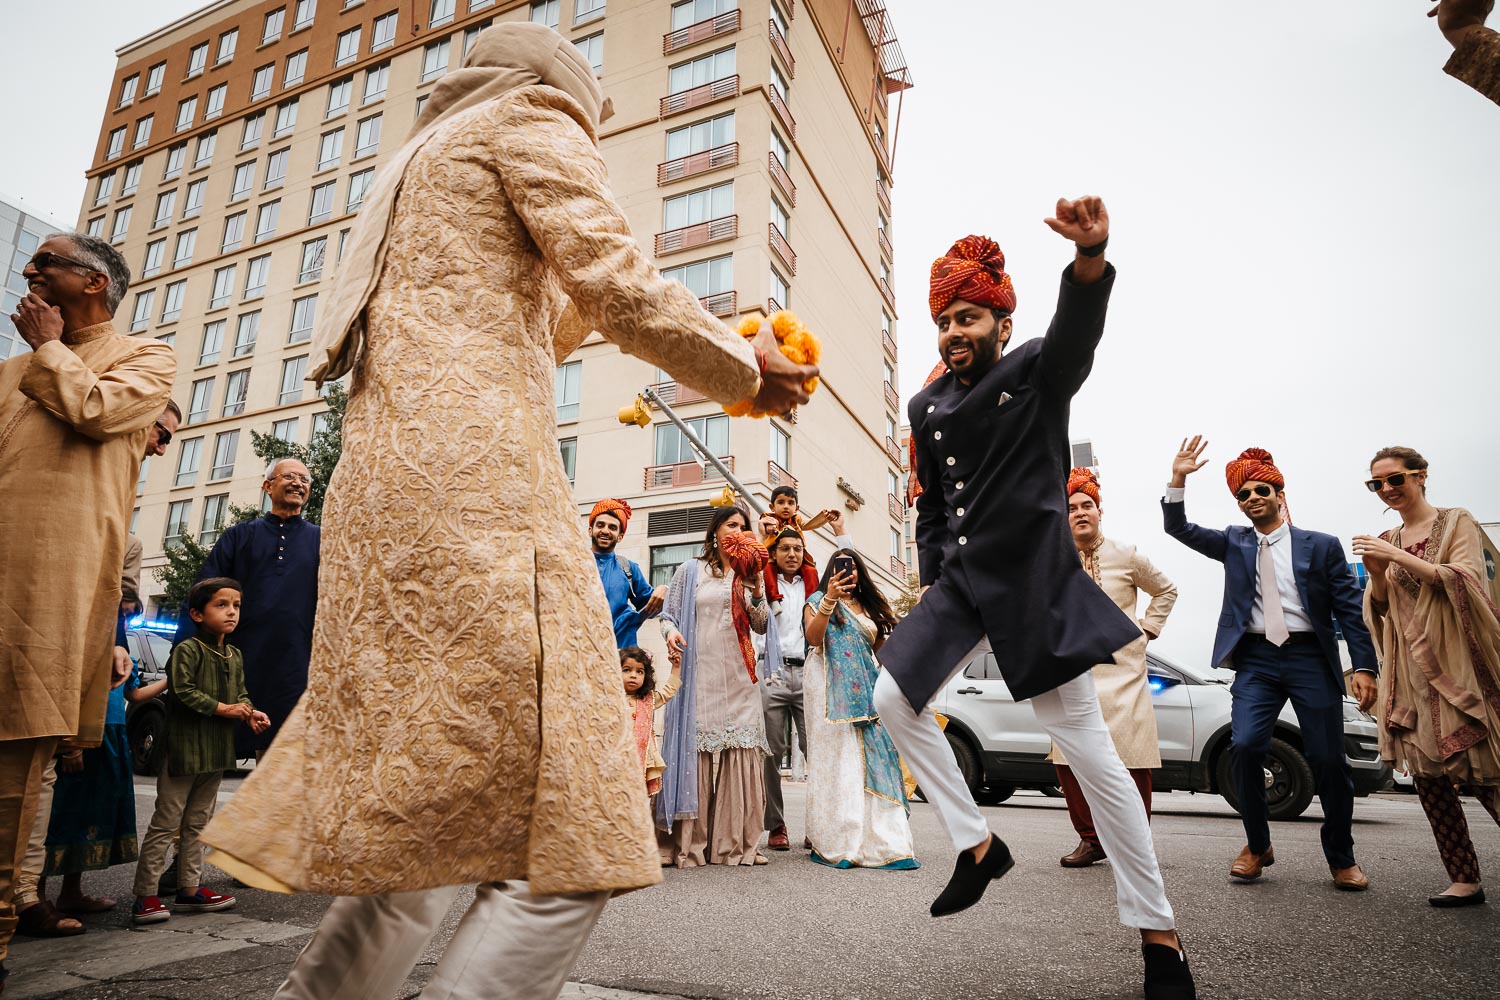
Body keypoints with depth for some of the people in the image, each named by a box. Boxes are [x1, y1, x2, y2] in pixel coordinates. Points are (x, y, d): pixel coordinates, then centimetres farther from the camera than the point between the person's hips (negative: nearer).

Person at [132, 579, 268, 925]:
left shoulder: (235, 655, 11)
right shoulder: (187, 650, -13)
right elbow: (183, 692, -20)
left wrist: (249, 712, -4)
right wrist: (223, 708, -19)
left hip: (216, 752, 8)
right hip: (184, 749, -8)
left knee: (198, 823, 16)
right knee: (166, 824, -1)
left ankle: (190, 890, 27)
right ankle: (145, 897, 9)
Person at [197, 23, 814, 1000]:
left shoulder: (422, 159, 34)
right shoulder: (530, 121, 9)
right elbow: (622, 288, -6)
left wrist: (573, 305, 41)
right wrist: (745, 369, 8)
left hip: (383, 481, 10)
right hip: (473, 474, -10)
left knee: (411, 835, 14)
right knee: (562, 842, -10)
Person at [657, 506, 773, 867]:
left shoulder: (750, 576, 18)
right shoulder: (690, 571, 10)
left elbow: (761, 626, 13)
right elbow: (668, 614, 7)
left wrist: (756, 596, -3)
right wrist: (670, 631, -14)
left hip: (737, 678, 3)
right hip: (698, 673, -3)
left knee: (740, 753, -4)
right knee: (694, 748, -7)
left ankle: (735, 843, 4)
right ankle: (687, 842, 0)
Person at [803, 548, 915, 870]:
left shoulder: (868, 607, 22)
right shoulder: (818, 599, 6)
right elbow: (813, 637, -11)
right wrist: (829, 599, -21)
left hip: (866, 690, 6)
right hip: (832, 688, -5)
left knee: (872, 757, -3)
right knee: (836, 758, -10)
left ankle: (876, 837, -1)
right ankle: (836, 843, -10)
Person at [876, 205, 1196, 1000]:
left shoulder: (1038, 374, -2)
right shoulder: (927, 407, 11)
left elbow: (1076, 333, -26)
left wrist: (1089, 260, -46)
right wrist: (930, 582, 8)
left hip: (1034, 581, -5)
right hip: (962, 581, 6)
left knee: (1085, 743, -5)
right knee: (895, 700, 0)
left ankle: (1158, 934, 11)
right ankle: (977, 844, 17)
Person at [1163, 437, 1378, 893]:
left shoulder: (1321, 545, 5)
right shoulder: (1234, 543, 12)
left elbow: (1350, 610, 3)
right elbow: (1179, 528, 3)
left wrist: (1364, 667, -5)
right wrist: (1178, 480, -11)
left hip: (1311, 658, -1)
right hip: (1256, 660, 1)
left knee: (1328, 758, 0)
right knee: (1244, 747, -13)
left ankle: (1341, 858, 22)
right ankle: (1257, 846, 7)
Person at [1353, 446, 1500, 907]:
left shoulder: (1457, 523, 2)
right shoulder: (1385, 541, 14)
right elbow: (1382, 609, 12)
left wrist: (1401, 558, -20)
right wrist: (1376, 574, -6)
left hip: (1455, 663, -4)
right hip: (1410, 670, 5)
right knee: (1428, 777, 2)